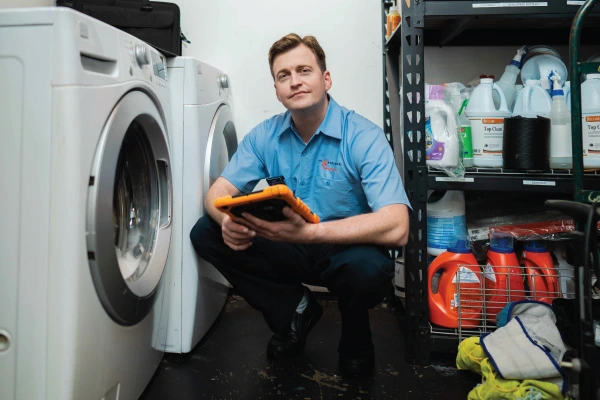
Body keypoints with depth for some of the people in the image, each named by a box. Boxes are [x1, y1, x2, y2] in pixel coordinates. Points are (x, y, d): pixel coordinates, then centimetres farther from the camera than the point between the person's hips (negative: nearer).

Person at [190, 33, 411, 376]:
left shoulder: (364, 138, -19)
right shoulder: (265, 135, -4)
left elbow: (396, 228, -31)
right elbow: (219, 192, -4)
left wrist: (309, 232, -42)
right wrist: (228, 221, -30)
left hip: (347, 248, -4)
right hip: (289, 250, 4)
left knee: (369, 268, -39)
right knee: (205, 233, -11)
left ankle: (355, 330, 2)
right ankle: (294, 311, 3)